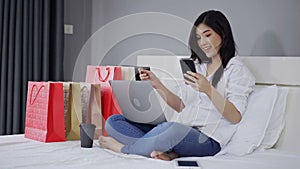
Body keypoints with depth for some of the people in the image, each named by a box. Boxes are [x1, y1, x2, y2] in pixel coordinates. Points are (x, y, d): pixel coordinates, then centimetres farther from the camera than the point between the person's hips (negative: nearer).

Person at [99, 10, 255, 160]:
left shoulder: (236, 69, 1)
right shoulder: (196, 65, 22)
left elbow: (235, 117, -10)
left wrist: (208, 90, -22)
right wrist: (157, 85, 7)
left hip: (207, 139, -7)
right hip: (180, 129, 7)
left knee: (175, 129, -43)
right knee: (113, 121, -4)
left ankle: (124, 148, -15)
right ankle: (168, 150, -25)